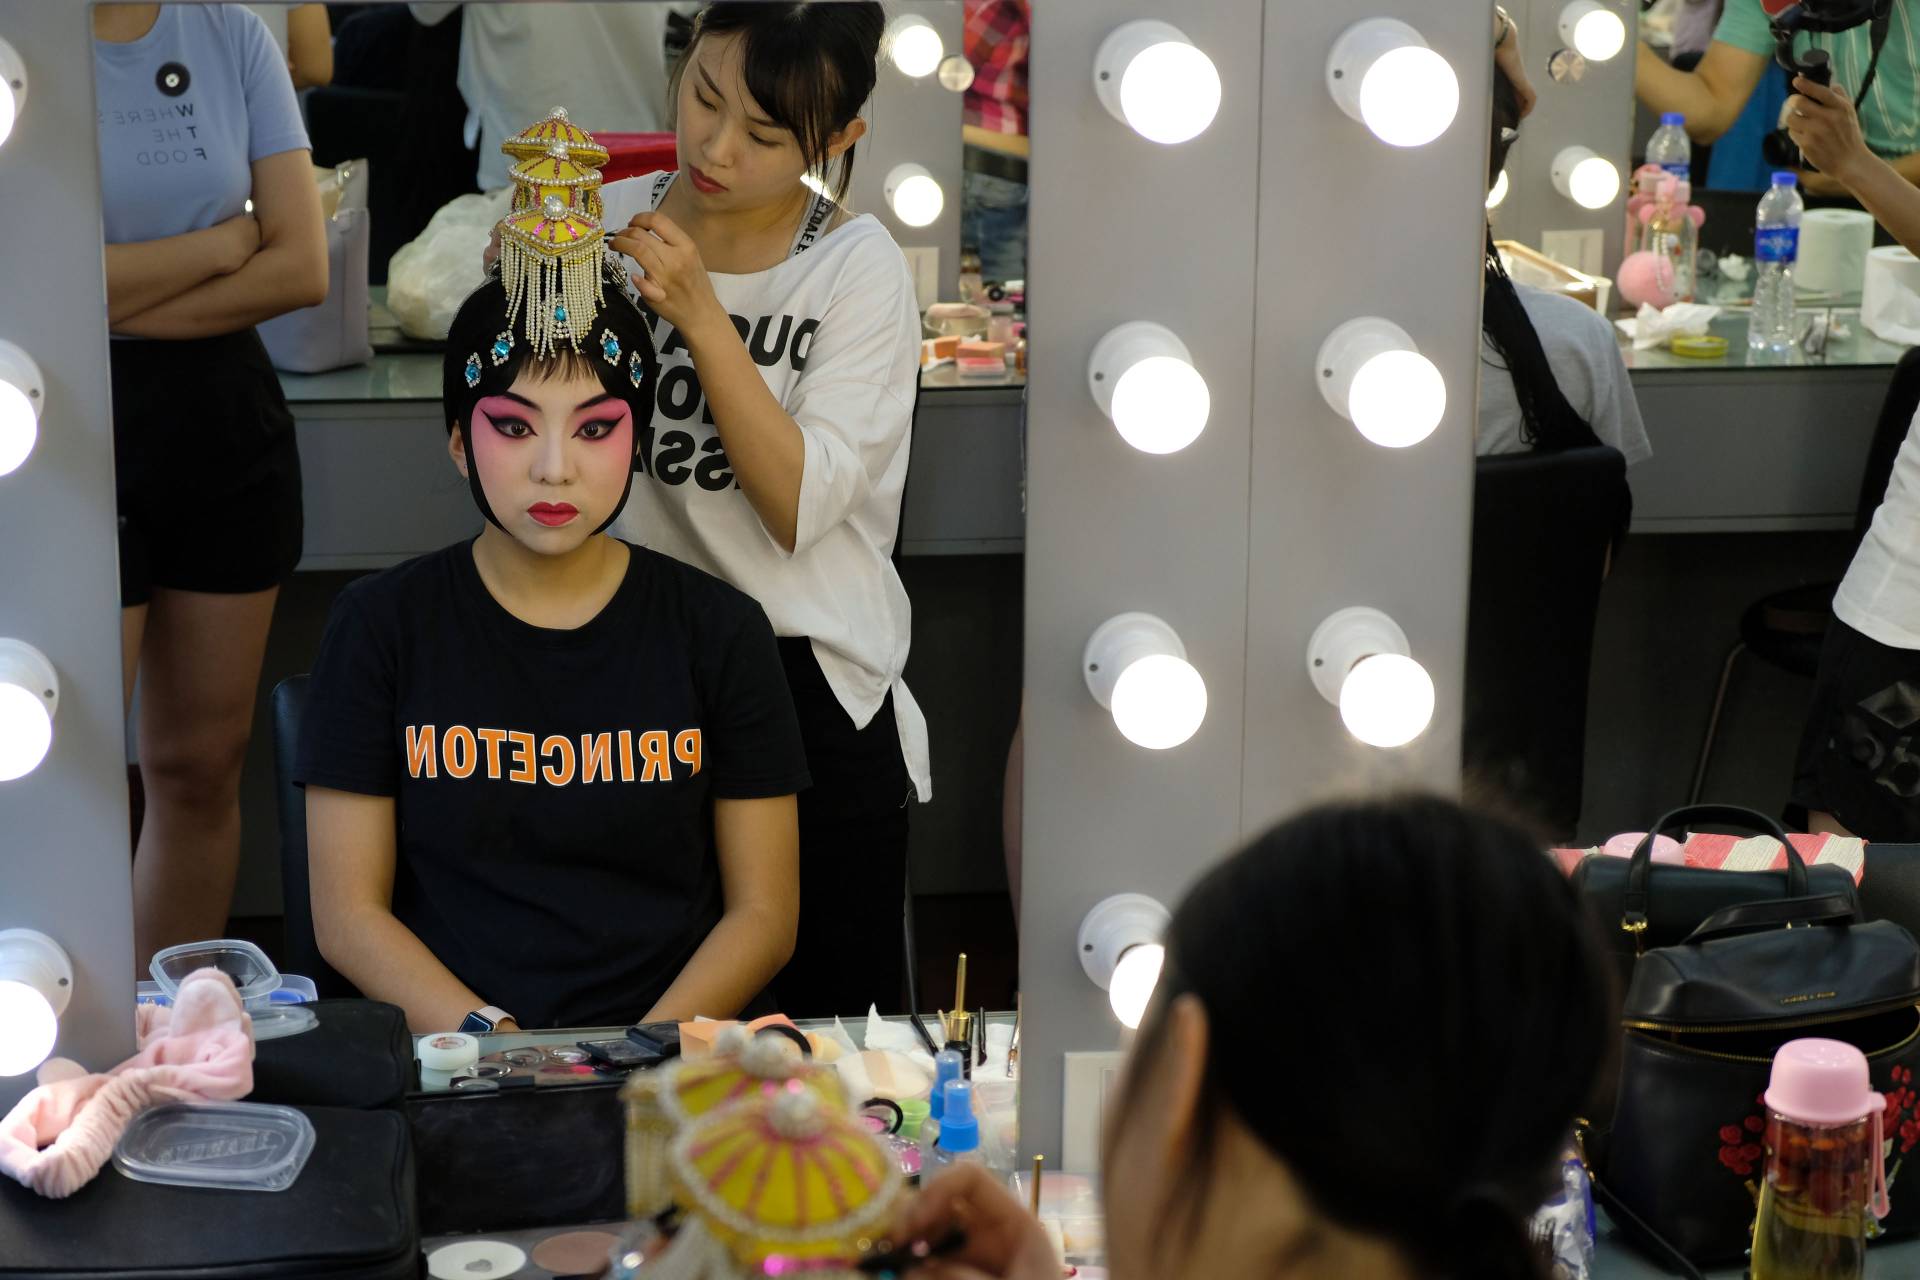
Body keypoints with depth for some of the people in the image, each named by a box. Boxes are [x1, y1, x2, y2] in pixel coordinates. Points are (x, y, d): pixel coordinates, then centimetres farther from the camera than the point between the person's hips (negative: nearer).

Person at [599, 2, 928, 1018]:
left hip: (809, 683, -2)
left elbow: (799, 507, -16)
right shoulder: (608, 225, 2)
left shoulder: (857, 268, -7)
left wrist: (700, 314, -23)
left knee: (832, 1016, 5)